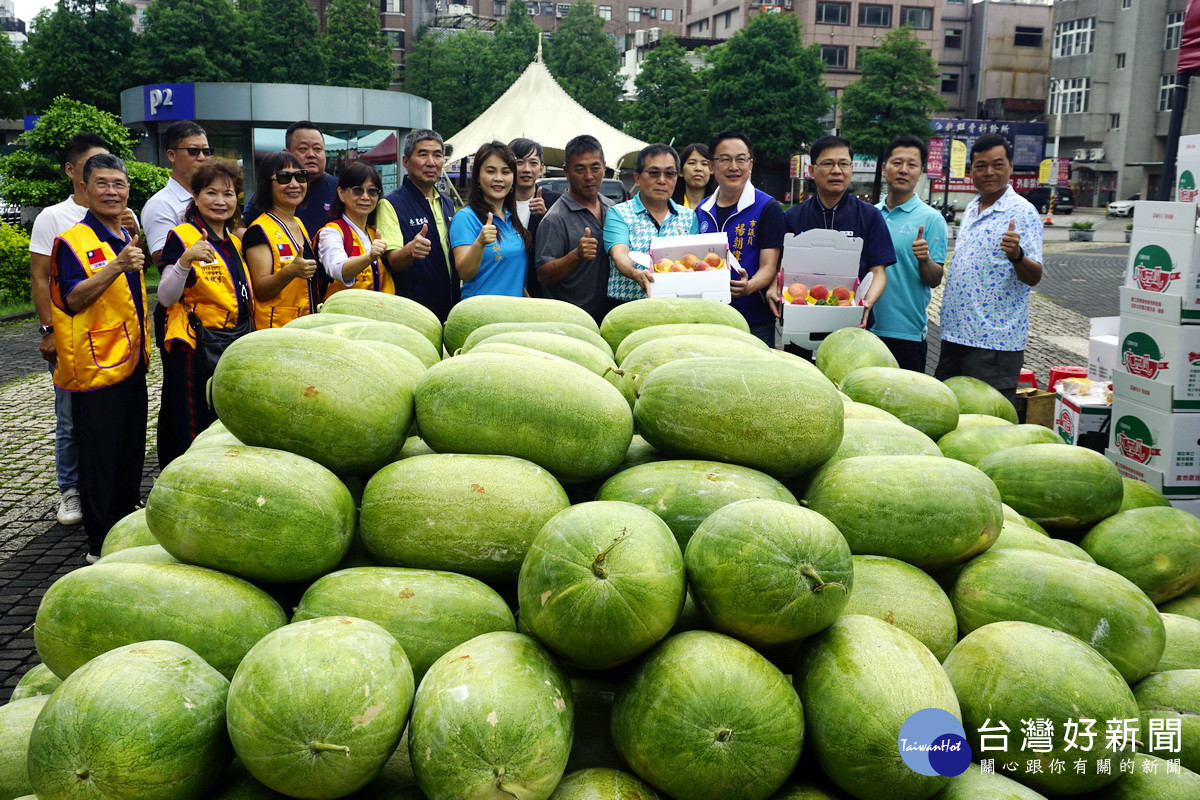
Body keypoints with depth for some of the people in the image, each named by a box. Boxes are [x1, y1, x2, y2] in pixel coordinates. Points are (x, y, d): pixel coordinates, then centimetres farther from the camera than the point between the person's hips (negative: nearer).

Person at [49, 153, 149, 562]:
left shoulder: (127, 239, 14)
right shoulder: (73, 240, -10)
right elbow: (74, 299, -20)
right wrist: (116, 266, -32)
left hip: (131, 363, 8)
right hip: (95, 366, -8)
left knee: (131, 451, 15)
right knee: (99, 457, -2)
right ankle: (100, 543, 7)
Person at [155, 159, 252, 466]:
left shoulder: (234, 242, 15)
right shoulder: (182, 236, -6)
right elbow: (166, 297, -14)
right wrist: (185, 260, -28)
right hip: (195, 349, -7)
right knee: (196, 433, -5)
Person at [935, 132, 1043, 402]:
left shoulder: (1023, 212, -11)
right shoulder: (971, 209, 14)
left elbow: (1034, 277, -17)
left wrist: (1016, 255, -36)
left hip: (995, 341, -8)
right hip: (955, 333, 8)